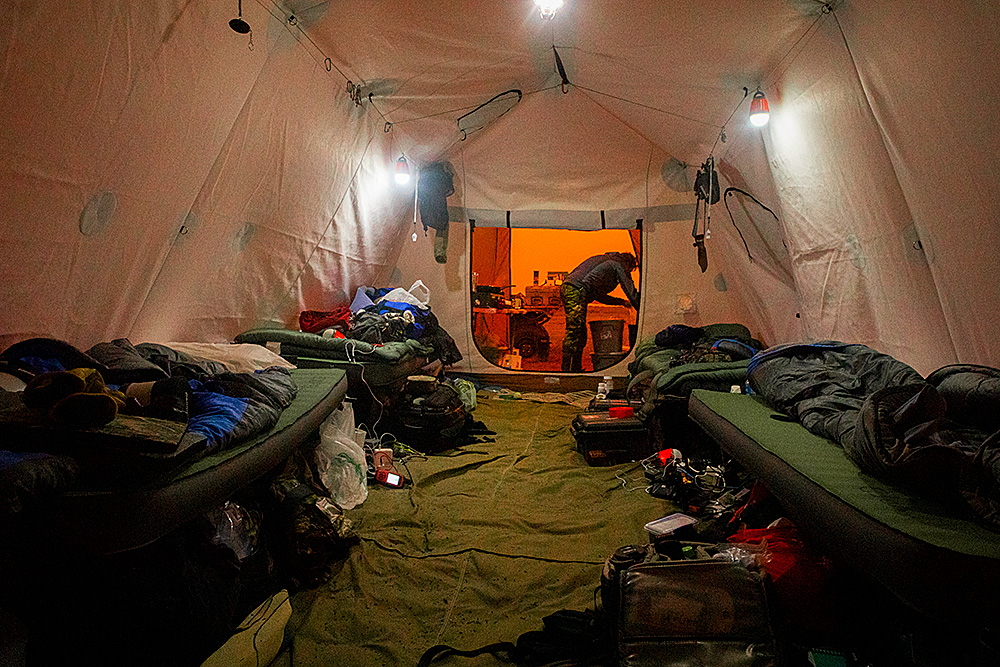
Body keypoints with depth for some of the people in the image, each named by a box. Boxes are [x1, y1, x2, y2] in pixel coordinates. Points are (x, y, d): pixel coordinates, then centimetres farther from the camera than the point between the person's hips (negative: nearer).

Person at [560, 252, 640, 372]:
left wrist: (621, 302, 39)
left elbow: (599, 295, 37)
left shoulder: (605, 260, 34)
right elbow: (632, 293, 7)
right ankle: (567, 368, -13)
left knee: (581, 331, 12)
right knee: (574, 330, -11)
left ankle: (576, 367, 15)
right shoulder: (619, 265, 8)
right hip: (577, 291, -10)